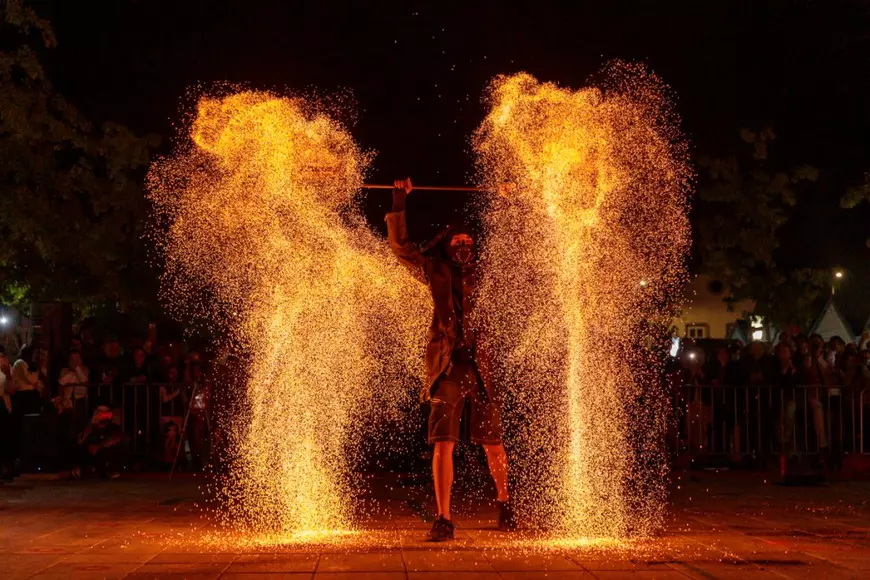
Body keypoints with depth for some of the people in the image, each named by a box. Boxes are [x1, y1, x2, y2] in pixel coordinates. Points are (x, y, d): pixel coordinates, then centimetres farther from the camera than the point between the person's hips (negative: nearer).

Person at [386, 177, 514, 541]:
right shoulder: (437, 273, 10)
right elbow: (400, 245, 11)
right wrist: (398, 205, 6)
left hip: (483, 365, 1)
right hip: (448, 366, -1)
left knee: (492, 443, 7)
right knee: (443, 443, -9)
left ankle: (504, 503, 30)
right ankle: (443, 520, -7)